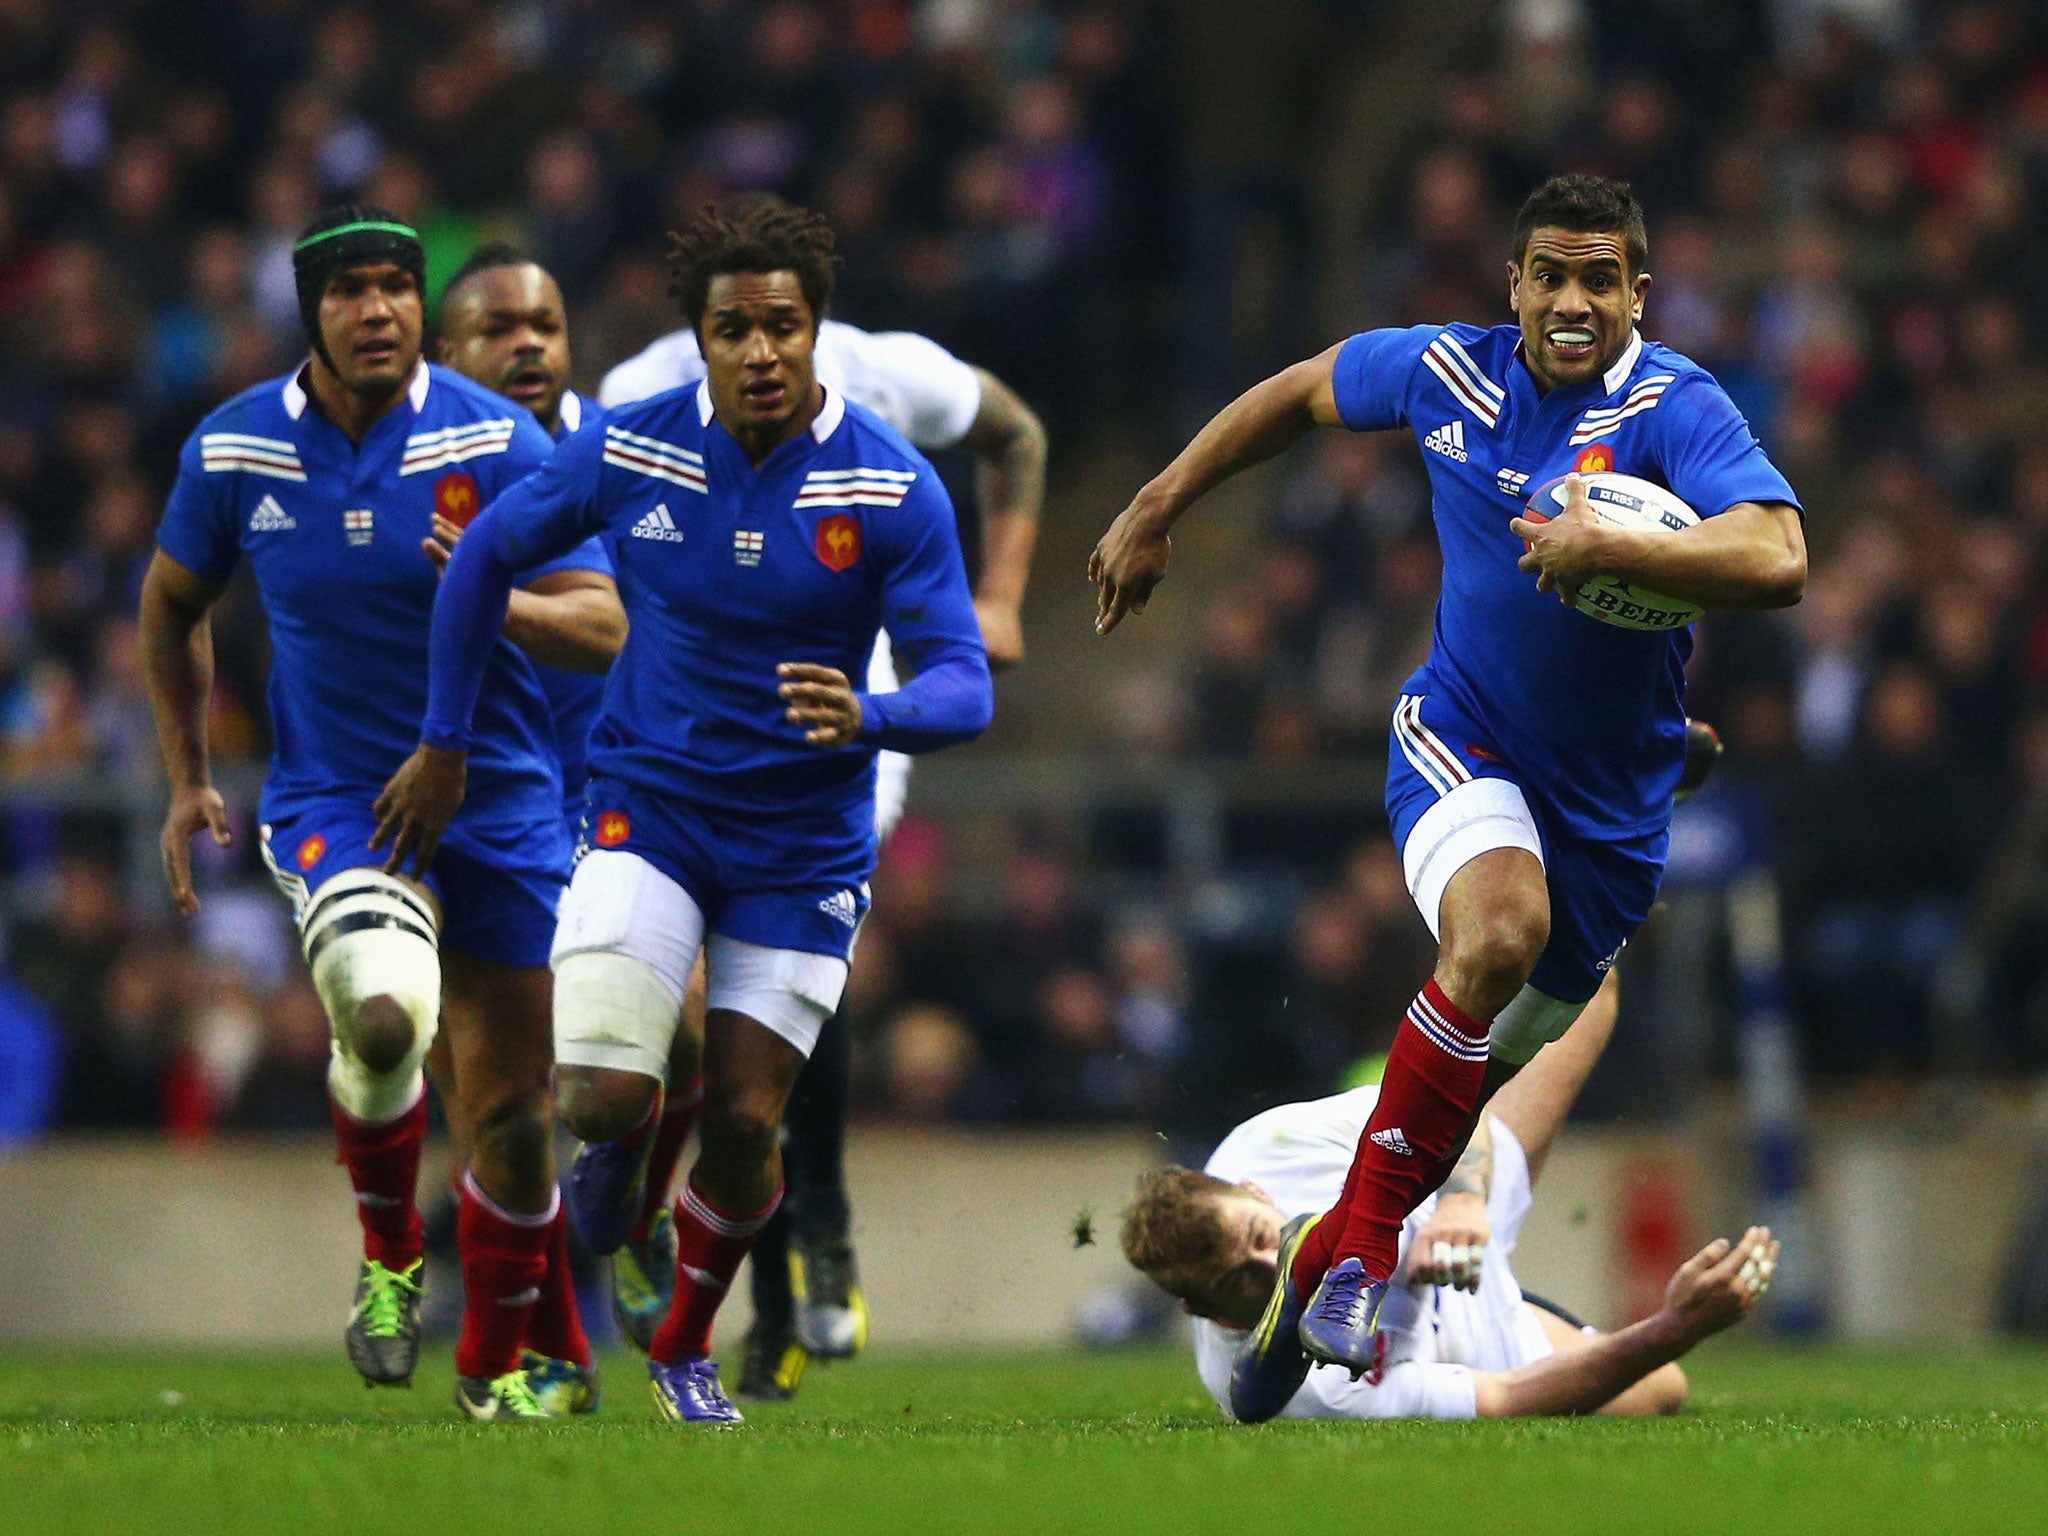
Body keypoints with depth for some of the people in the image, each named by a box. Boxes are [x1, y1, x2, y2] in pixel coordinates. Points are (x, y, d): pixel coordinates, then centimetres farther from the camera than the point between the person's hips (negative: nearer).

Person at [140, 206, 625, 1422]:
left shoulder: (500, 442, -10)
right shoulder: (234, 451, -3)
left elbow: (601, 628, -13)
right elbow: (174, 603, 16)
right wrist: (187, 778, 15)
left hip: (501, 800, 1)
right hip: (335, 802, -1)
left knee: (513, 1113, 4)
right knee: (384, 1014, -31)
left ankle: (495, 1358, 30)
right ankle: (389, 1255, -2)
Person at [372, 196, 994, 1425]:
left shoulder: (896, 489, -14)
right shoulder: (629, 451, -10)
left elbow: (964, 688, -18)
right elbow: (488, 554, 7)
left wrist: (870, 718, -40)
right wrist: (445, 745, 9)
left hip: (804, 850, 0)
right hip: (649, 815, 0)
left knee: (744, 1126, 0)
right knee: (602, 1098, -18)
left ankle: (687, 1345, 29)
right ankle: (625, 1146, 21)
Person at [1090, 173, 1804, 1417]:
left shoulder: (1676, 410, -17)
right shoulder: (1449, 373, -5)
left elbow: (1777, 561, -33)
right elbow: (1299, 394, 16)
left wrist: (1604, 548, -41)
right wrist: (1155, 512, 19)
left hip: (1608, 800, 1)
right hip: (1459, 745, -1)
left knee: (1480, 1074, 10)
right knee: (1500, 928, -32)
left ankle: (1329, 1257, 35)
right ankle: (1362, 1251, -23)